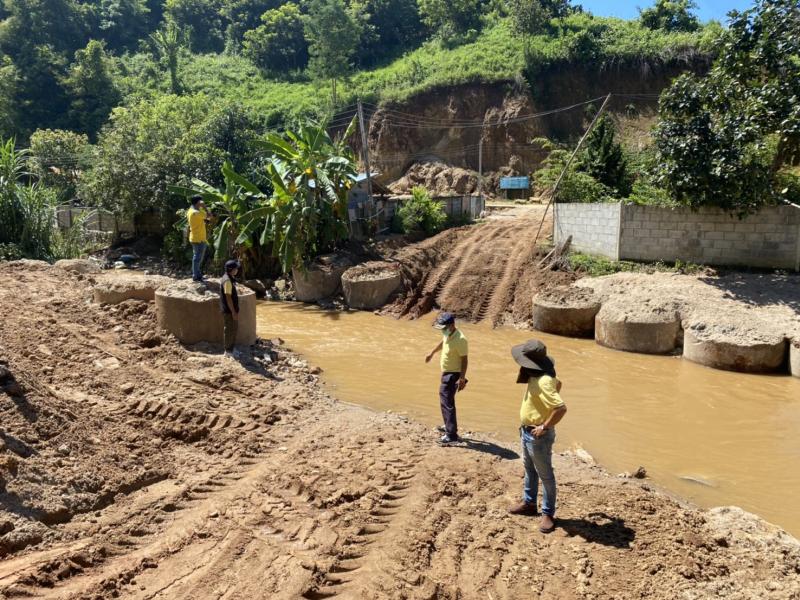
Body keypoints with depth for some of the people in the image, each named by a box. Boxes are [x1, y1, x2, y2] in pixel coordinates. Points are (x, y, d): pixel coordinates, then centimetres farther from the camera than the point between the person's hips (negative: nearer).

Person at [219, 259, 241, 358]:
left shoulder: (231, 278, 11)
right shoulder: (227, 280, -20)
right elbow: (228, 297, -22)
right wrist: (233, 312, -21)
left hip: (232, 309, 10)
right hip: (228, 310, -10)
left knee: (234, 328, 18)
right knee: (229, 330, 0)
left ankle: (232, 348, 29)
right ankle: (228, 351, 9)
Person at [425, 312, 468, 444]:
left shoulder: (460, 340, -26)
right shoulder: (447, 334, 1)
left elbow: (464, 359, -25)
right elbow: (442, 342, 23)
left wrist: (462, 378, -28)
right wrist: (432, 353, 37)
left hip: (453, 375, -10)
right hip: (446, 373, 10)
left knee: (447, 402, -12)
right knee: (444, 399, 23)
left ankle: (452, 435, -11)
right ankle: (449, 426, 40)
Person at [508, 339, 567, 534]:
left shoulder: (543, 381, -30)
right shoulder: (536, 376, 0)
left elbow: (561, 408, -36)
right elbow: (557, 383, 21)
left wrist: (545, 427, -26)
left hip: (539, 435, -10)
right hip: (527, 432, 10)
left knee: (545, 475, 5)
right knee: (529, 469, 24)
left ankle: (548, 514, 18)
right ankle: (529, 503, 40)